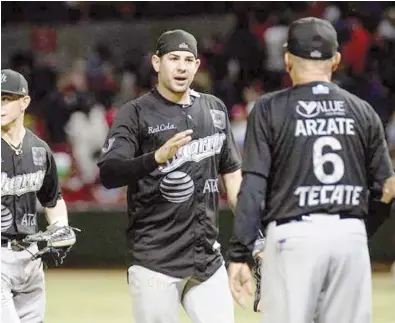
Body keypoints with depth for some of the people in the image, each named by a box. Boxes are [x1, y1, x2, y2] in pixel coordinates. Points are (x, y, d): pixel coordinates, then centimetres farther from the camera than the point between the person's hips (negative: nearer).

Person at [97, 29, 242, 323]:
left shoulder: (215, 109, 13)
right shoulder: (136, 113, -3)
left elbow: (232, 173, 20)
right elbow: (108, 174, -16)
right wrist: (157, 157, -33)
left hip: (208, 257, 5)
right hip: (156, 260, -5)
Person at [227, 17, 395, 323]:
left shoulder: (270, 109, 0)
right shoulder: (363, 111, 9)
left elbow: (253, 187, -6)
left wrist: (240, 255, -4)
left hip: (293, 235, -3)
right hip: (351, 235, 3)